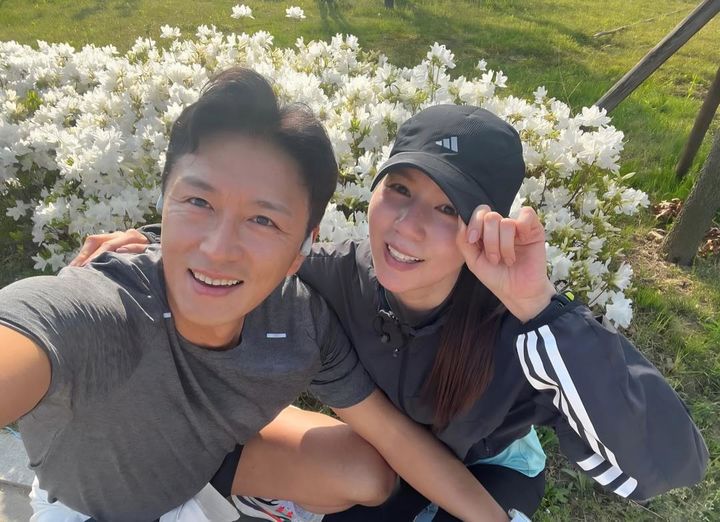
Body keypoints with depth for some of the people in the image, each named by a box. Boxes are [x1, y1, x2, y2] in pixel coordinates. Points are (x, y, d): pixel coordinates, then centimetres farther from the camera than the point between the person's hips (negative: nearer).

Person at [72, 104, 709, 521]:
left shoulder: (515, 327, -35)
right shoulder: (342, 272, -26)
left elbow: (673, 464, -43)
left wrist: (538, 308, -52)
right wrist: (155, 242, -23)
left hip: (487, 469, -2)